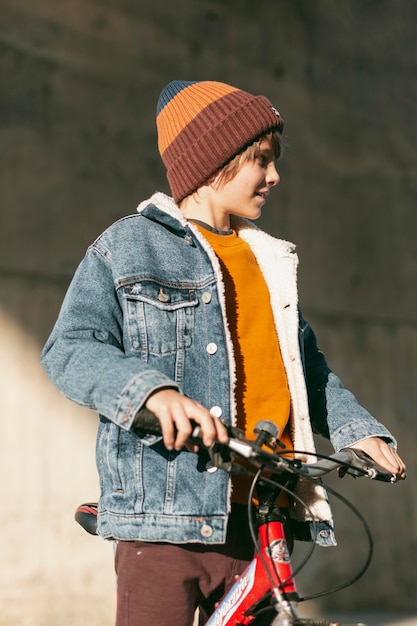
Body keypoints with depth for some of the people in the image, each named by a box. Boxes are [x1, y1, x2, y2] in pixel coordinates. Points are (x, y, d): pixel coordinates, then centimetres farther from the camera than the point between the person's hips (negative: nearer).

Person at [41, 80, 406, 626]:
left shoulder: (271, 262, 21)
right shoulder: (128, 247, 3)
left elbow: (309, 370, 25)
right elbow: (69, 350, -9)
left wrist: (360, 431, 8)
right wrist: (153, 391, -27)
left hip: (263, 515, 6)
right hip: (166, 514, -5)